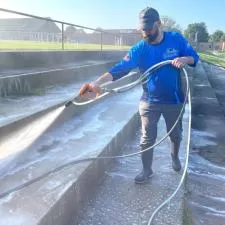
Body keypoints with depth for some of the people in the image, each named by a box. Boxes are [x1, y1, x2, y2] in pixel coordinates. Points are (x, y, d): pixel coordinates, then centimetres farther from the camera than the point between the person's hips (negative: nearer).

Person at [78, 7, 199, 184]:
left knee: (176, 134, 19)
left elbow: (194, 57, 1)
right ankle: (147, 171, 28)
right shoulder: (139, 48, -13)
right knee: (147, 139, 5)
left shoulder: (176, 39, -9)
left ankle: (175, 157, 51)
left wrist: (185, 59, -24)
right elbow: (120, 68, -24)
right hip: (149, 102, -1)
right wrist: (97, 83, -38)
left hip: (174, 101, 1)